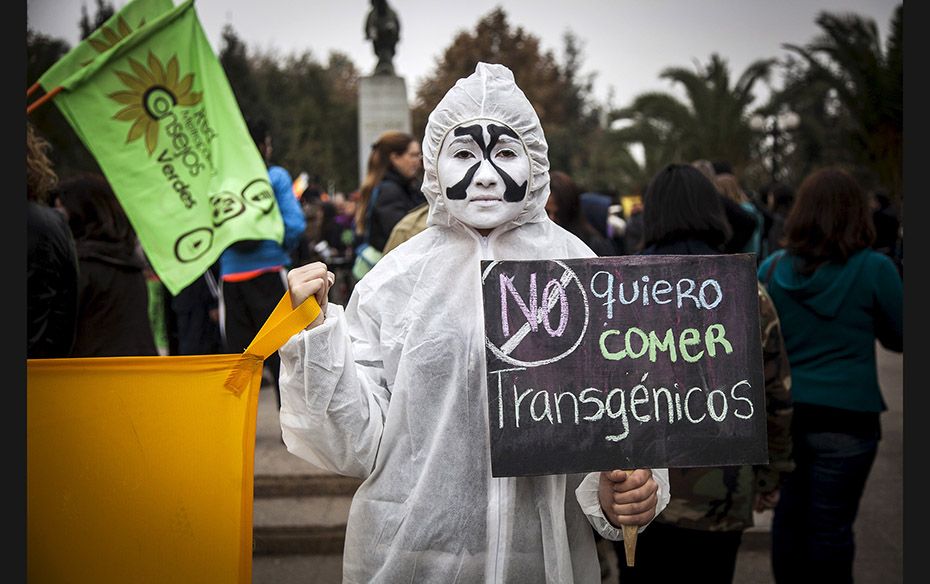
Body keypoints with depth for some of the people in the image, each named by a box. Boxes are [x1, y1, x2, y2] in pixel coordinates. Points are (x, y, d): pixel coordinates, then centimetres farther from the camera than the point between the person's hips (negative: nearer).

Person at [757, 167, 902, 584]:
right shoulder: (874, 269, -10)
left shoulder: (773, 268, -2)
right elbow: (898, 339, 3)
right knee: (831, 528, 7)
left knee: (788, 515, 17)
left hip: (784, 413, 3)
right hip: (846, 417, -3)